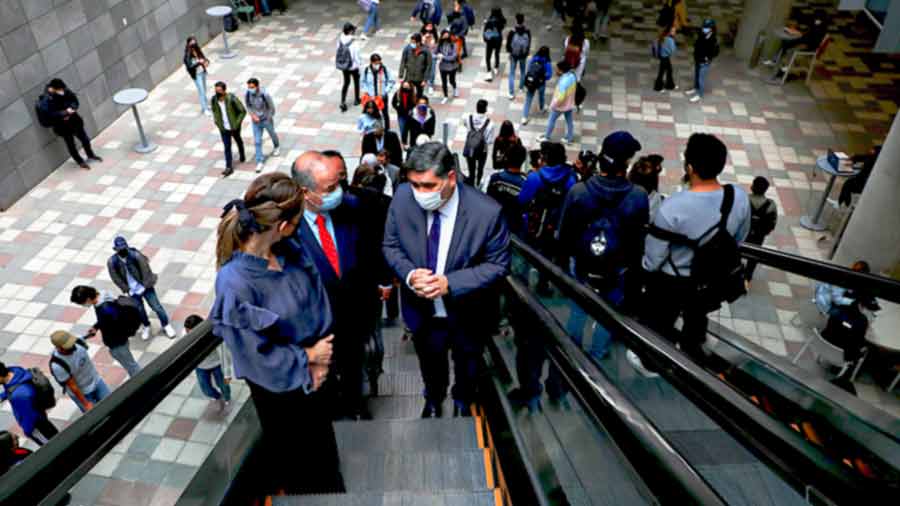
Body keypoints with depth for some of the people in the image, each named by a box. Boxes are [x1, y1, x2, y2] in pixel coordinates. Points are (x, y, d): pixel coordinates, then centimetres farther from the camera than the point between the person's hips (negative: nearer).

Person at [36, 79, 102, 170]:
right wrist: (66, 112, -29)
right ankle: (80, 162, 31)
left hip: (75, 120, 5)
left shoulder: (65, 92, -12)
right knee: (70, 144, 12)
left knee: (85, 139, 18)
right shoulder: (46, 101, -25)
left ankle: (90, 155, 43)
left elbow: (74, 100, 0)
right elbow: (51, 115, -28)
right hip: (63, 126, -5)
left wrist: (71, 109, -19)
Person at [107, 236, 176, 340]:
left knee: (156, 306, 4)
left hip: (145, 287, -2)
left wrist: (147, 283, -10)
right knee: (140, 310, 16)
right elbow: (116, 278, -3)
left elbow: (145, 269, -14)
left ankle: (166, 325, 24)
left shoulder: (136, 255, -22)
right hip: (132, 291, 3)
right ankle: (146, 327, 42)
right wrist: (126, 289, 0)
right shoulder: (112, 262, -14)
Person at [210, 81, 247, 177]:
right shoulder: (214, 99, -12)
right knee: (227, 147, 2)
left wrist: (237, 123, -18)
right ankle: (229, 167, 4)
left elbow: (243, 111, -17)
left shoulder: (232, 99, -26)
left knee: (238, 141, 24)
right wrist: (216, 121, 2)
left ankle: (242, 156, 50)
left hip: (234, 127, -2)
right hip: (223, 128, 2)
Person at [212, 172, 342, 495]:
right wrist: (307, 358, -15)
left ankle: (331, 488, 62)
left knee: (322, 435, 32)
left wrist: (322, 357, -14)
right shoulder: (235, 282, -36)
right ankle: (299, 490, 56)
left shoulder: (290, 252, -17)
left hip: (314, 372, 6)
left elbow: (317, 301, -6)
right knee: (291, 445, 25)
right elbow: (256, 355, -27)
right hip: (277, 383, -6)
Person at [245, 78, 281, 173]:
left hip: (266, 120, -2)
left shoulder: (265, 94, -27)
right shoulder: (247, 95, -16)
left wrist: (269, 119, -11)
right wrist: (253, 115, -14)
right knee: (257, 142, 0)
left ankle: (277, 146, 57)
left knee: (272, 135, 25)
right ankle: (259, 162, 8)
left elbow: (272, 107, -14)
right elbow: (248, 106, 2)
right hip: (255, 121, 2)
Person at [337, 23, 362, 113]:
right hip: (353, 66, -4)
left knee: (346, 83, 19)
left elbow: (338, 53, -2)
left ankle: (343, 102, 10)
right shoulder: (354, 44, -27)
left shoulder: (340, 41, -12)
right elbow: (356, 57, -19)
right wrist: (358, 67, -6)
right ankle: (356, 100, 37)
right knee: (356, 82, 21)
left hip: (343, 66, 4)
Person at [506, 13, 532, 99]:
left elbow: (508, 43, -11)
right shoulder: (527, 31, -16)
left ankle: (512, 93, 5)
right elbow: (529, 43, -3)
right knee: (522, 71, 25)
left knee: (512, 73, 8)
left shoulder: (512, 32, -23)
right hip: (523, 55, 2)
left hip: (514, 55, -2)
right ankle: (521, 87, 43)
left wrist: (509, 50, 10)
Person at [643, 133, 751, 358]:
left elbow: (653, 259, -24)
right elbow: (739, 239, -1)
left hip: (671, 281, -4)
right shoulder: (740, 197, -21)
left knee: (660, 324, 25)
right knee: (696, 318, 33)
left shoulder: (672, 207, -37)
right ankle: (691, 351, 60)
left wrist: (648, 267, -1)